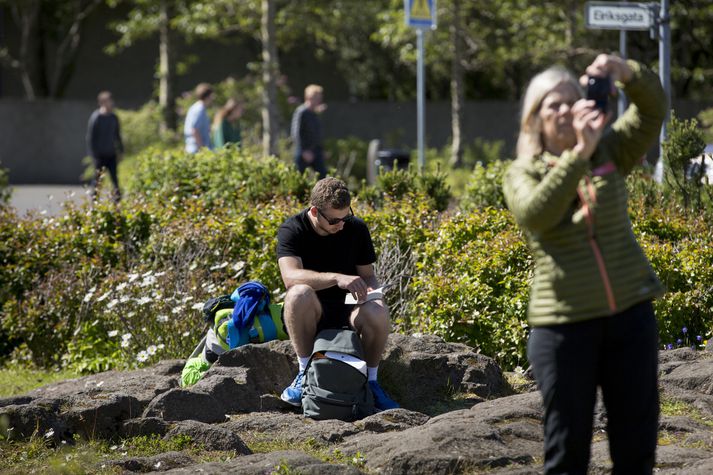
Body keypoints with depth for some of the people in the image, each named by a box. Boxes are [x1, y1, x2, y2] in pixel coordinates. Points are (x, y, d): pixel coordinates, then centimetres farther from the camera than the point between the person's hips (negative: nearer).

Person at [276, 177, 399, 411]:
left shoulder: (356, 229, 1)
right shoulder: (292, 230, -11)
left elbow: (367, 274, 10)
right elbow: (290, 276, -29)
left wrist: (371, 292, -15)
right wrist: (337, 278, -41)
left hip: (347, 312, 2)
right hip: (310, 313, -2)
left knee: (378, 313, -32)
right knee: (300, 293, -38)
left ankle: (371, 381, -9)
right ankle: (305, 372, -23)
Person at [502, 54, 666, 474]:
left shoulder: (610, 153, 8)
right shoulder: (523, 173, 2)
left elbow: (653, 108, -3)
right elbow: (535, 214, -19)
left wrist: (625, 72, -24)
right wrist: (579, 153, -28)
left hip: (630, 313, 3)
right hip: (565, 322, -2)